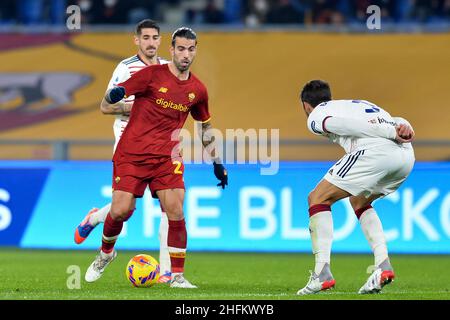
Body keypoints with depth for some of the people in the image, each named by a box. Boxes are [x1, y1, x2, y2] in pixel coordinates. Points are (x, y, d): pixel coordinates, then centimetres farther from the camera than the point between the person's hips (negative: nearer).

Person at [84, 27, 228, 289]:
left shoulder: (197, 90, 7)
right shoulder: (152, 75, -6)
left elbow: (206, 127, 24)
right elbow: (107, 103, -7)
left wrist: (217, 162, 21)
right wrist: (113, 95, -31)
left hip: (167, 157, 3)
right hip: (131, 155, -3)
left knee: (176, 211, -14)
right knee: (121, 211, -10)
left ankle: (177, 276, -4)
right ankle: (106, 253, 22)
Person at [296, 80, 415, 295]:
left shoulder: (315, 117, 18)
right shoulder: (360, 103, 39)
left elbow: (345, 125, -3)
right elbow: (397, 123, 21)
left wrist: (392, 133, -9)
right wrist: (404, 127, -2)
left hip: (375, 151, -7)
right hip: (407, 155, 7)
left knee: (318, 198, 7)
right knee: (359, 202, 30)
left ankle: (322, 272, -5)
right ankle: (383, 265, 14)